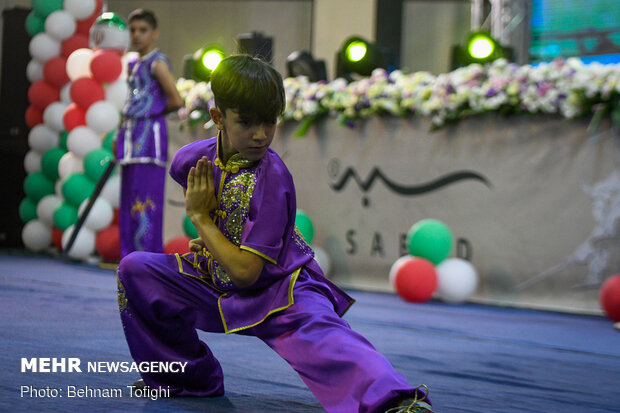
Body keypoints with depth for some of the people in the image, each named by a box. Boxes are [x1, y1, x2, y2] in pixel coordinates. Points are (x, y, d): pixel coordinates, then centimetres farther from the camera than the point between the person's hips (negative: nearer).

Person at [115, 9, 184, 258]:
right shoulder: (133, 65, 18)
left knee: (145, 201, -11)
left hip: (150, 135, -9)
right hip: (131, 135, 9)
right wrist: (121, 133, 14)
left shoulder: (157, 63, -7)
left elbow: (176, 100, -14)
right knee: (128, 200, 10)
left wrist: (154, 112, 1)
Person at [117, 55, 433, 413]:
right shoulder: (195, 157, -6)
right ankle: (190, 377, 11)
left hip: (278, 293, -7)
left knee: (319, 335, -36)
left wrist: (200, 218, -17)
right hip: (219, 284, 7)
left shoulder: (272, 178, -24)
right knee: (135, 269, -1)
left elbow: (245, 271, -26)